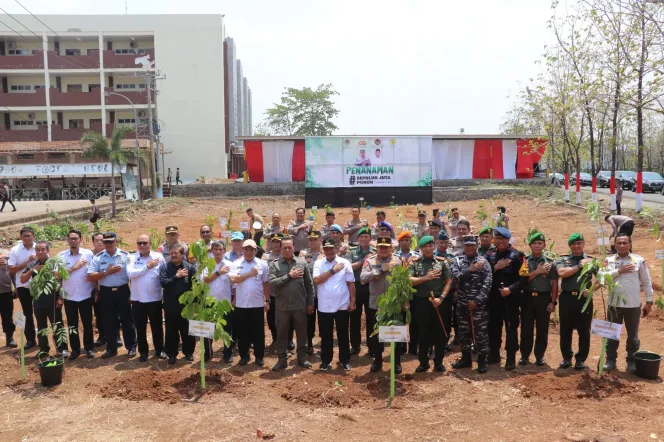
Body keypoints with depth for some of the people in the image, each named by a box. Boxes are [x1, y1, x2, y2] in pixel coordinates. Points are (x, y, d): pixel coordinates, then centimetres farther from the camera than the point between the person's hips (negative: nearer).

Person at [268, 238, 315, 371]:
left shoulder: (302, 262, 1)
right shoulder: (275, 264, -2)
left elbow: (309, 284, 4)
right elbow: (272, 283, -15)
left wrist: (310, 302, 3)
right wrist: (289, 276, -16)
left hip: (300, 305, 1)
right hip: (282, 306, -1)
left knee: (302, 333, 11)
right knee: (281, 335, 10)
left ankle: (302, 358, 26)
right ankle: (282, 360, 22)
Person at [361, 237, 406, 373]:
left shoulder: (399, 260, -1)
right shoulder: (369, 261, -3)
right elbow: (363, 278, -17)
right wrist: (380, 269, -23)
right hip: (376, 305, 0)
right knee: (376, 334, 13)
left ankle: (397, 362, 24)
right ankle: (377, 360, 29)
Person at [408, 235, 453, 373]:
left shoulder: (442, 262, 4)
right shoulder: (414, 263, 3)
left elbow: (448, 281, 1)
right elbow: (409, 280, -7)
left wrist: (441, 298, -10)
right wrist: (426, 278, -16)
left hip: (439, 301, 0)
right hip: (422, 301, 0)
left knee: (440, 332, 7)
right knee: (423, 332, 7)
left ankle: (438, 362, 21)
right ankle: (423, 362, 20)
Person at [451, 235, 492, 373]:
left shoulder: (483, 261, -3)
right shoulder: (457, 260, 5)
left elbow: (488, 283, -10)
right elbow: (455, 277, -9)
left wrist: (477, 300, -16)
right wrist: (469, 270, -18)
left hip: (479, 304, -3)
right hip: (462, 303, 3)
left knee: (481, 332, 1)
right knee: (463, 332, 13)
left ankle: (482, 361, 13)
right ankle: (466, 358, 28)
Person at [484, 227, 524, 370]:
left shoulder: (517, 255, -5)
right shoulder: (489, 255, 8)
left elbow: (523, 277, -10)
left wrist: (511, 288, -21)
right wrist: (495, 268, -13)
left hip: (511, 297, -4)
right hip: (494, 297, 4)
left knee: (511, 328, 2)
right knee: (493, 327, 12)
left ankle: (511, 358, 10)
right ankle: (494, 354, 25)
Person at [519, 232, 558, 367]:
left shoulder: (550, 262, 2)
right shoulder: (524, 261, 2)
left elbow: (554, 284, 2)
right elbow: (521, 280, -6)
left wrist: (553, 301, -4)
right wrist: (538, 271, -13)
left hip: (544, 298, 0)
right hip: (527, 298, 0)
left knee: (542, 329, 6)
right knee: (526, 328, 5)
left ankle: (539, 356, 18)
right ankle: (524, 355, 16)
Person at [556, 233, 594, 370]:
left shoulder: (591, 260, 7)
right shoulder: (563, 259, 5)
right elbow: (561, 273, -14)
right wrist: (579, 265, -11)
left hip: (584, 299, 0)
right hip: (567, 298, 0)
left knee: (584, 330, 6)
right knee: (565, 330, 8)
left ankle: (581, 359, 18)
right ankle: (566, 357, 21)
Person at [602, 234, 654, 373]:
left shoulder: (639, 260, -2)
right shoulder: (609, 260, 1)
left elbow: (647, 282, 2)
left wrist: (649, 302, 1)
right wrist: (619, 270, -17)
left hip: (633, 304, -1)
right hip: (614, 303, 1)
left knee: (633, 335, 11)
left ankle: (632, 361, 24)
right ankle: (610, 360, 22)